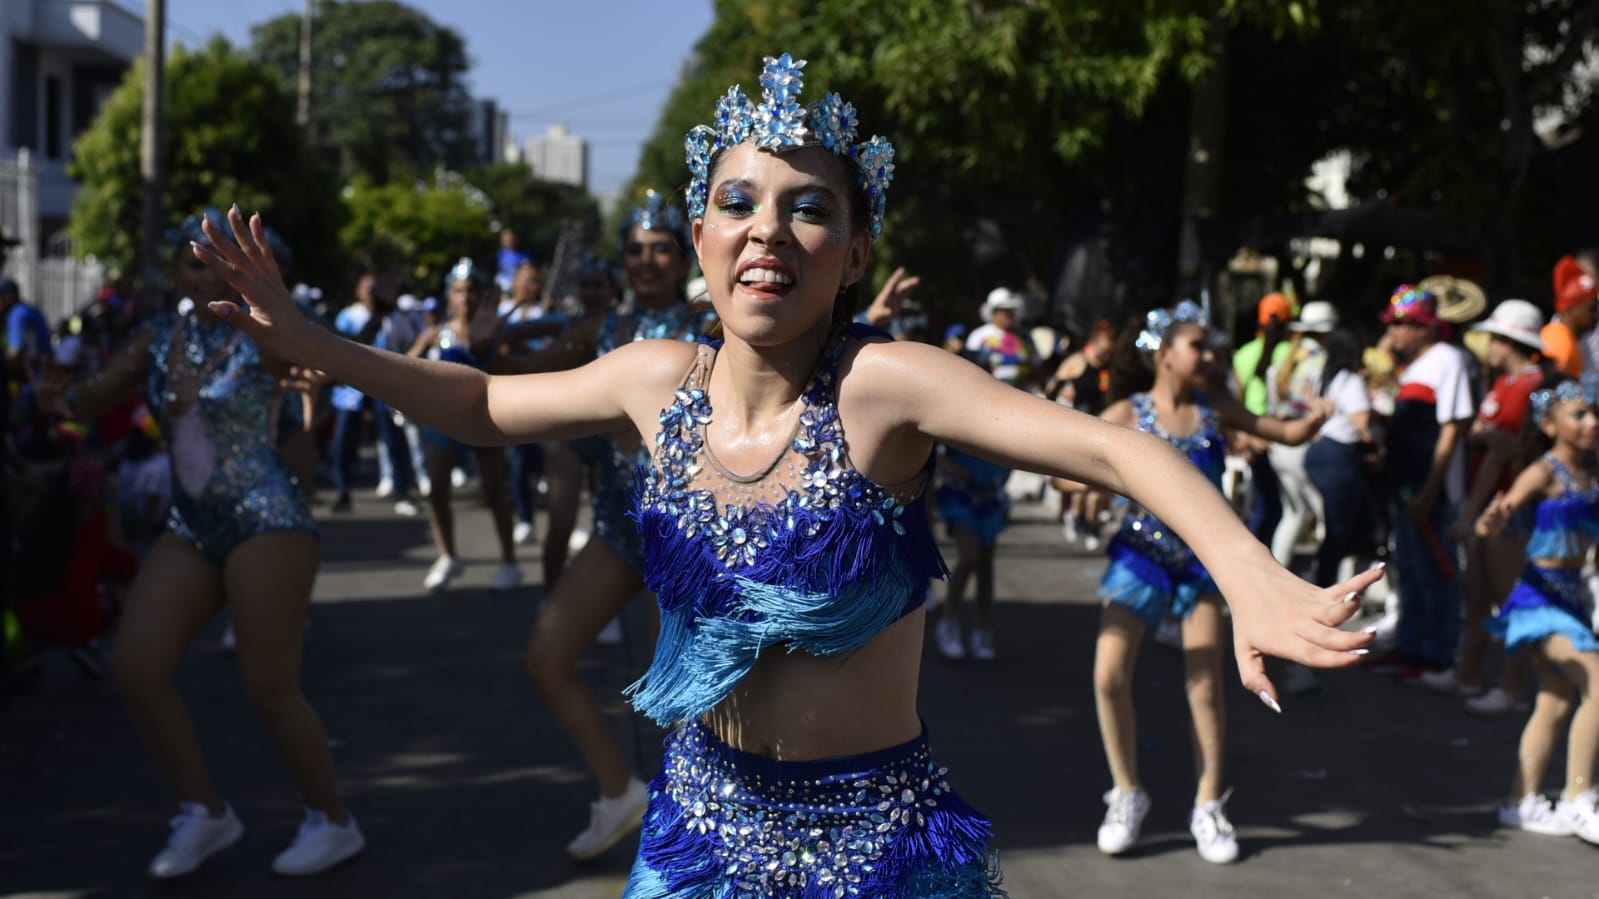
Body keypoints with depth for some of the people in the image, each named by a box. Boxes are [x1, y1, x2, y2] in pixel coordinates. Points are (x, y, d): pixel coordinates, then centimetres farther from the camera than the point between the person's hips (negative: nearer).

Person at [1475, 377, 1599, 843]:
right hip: (1541, 594, -8)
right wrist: (1492, 519, -45)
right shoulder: (1545, 472, -13)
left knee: (1557, 702, 10)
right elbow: (1490, 525, -23)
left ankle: (1521, 801, 18)